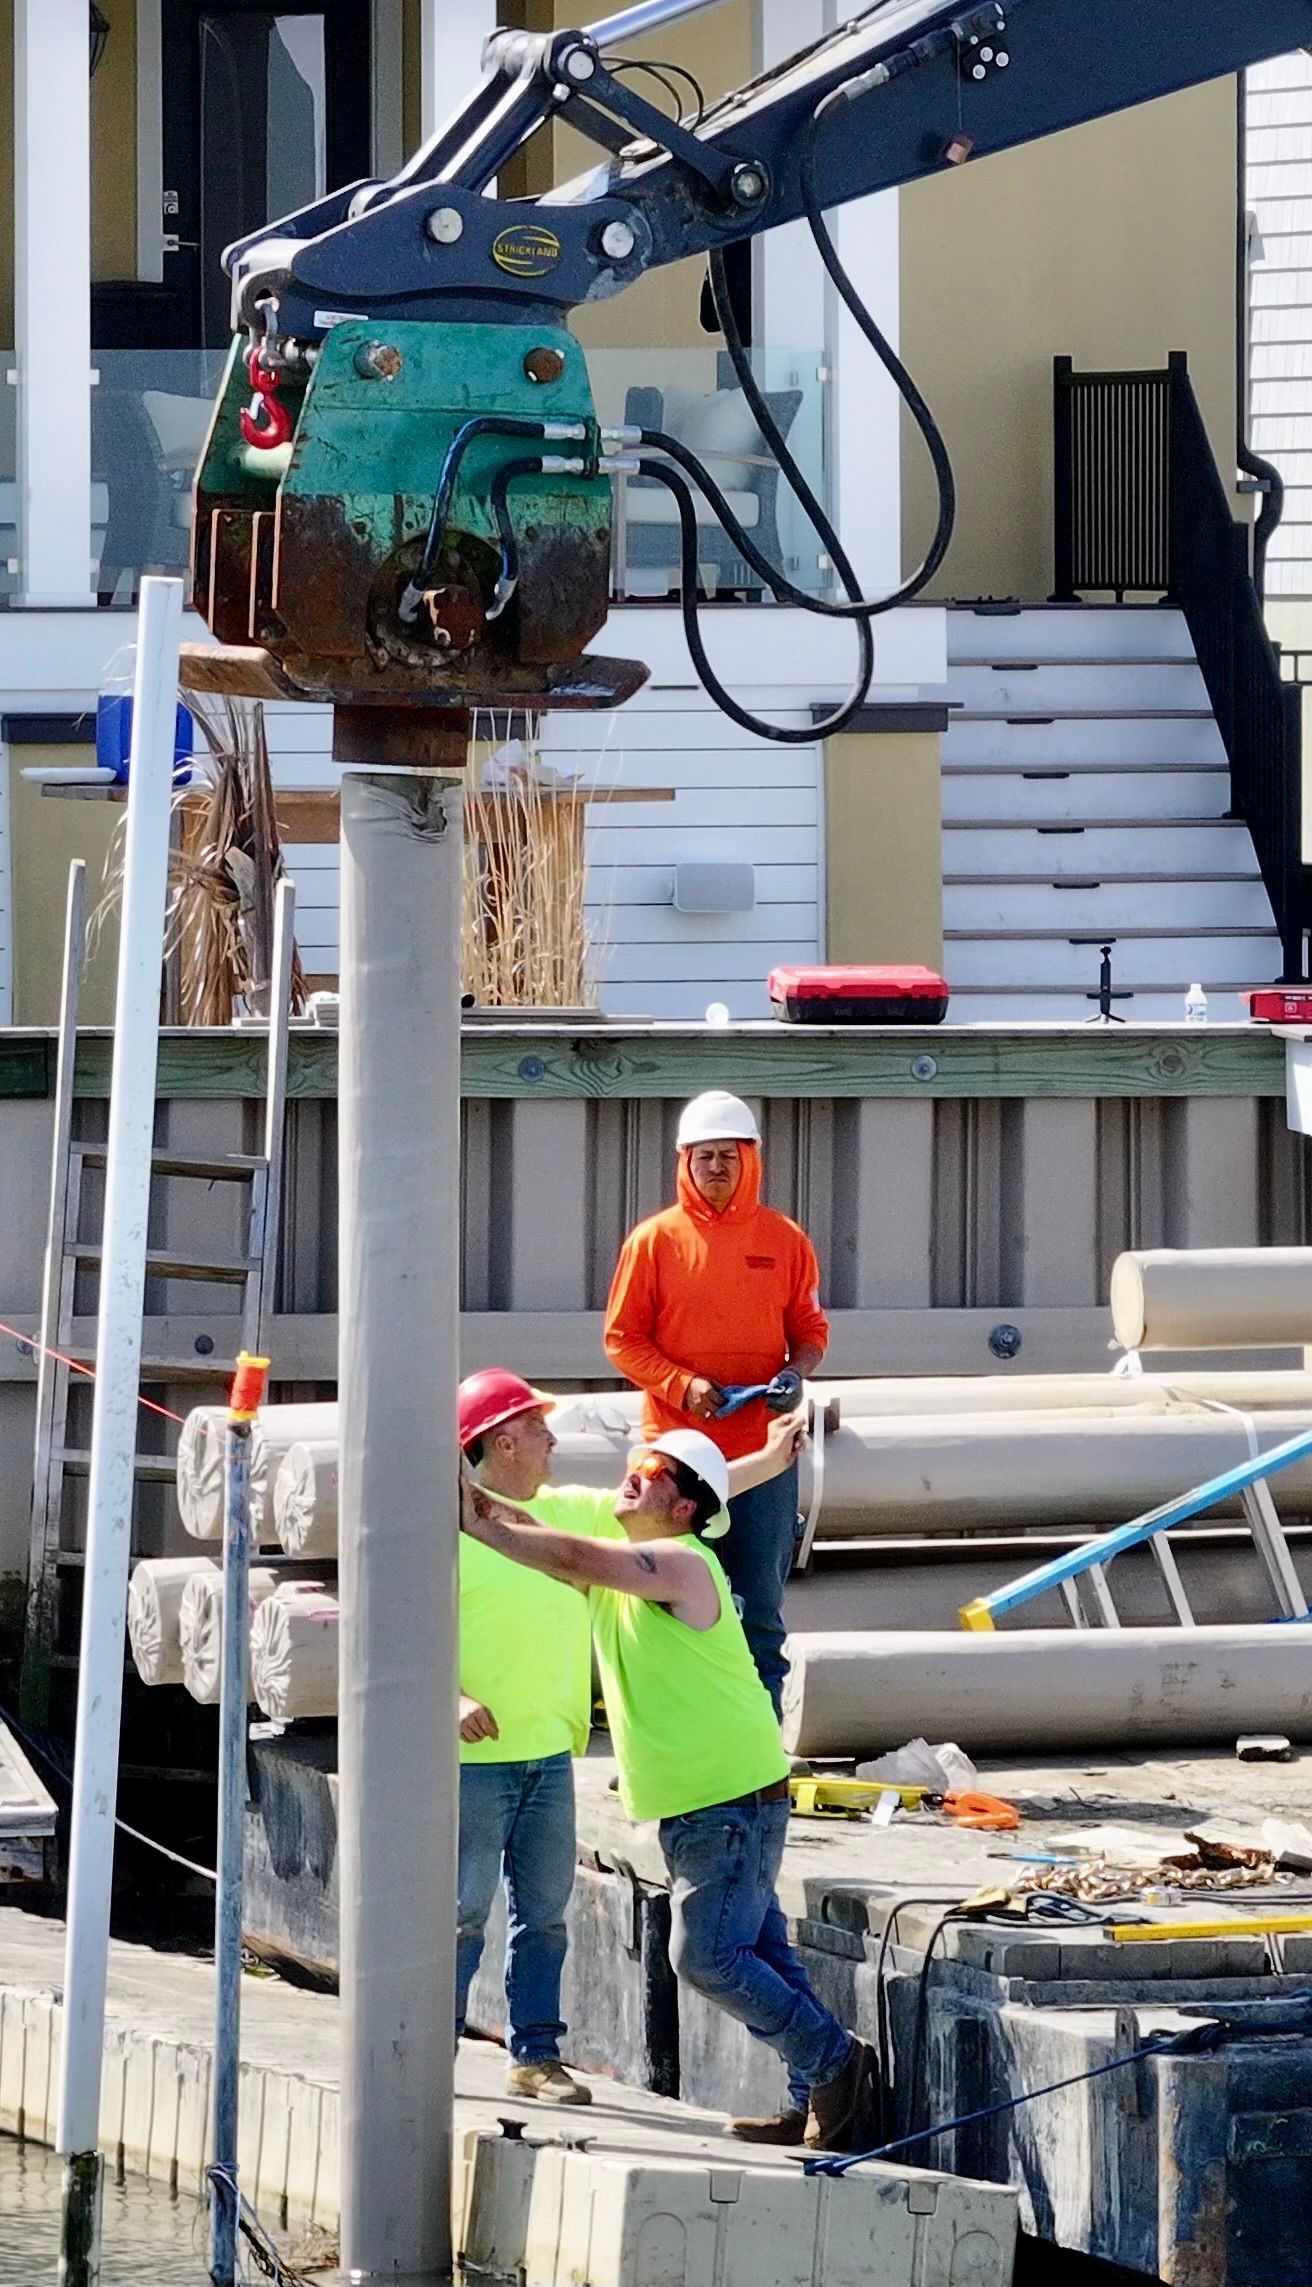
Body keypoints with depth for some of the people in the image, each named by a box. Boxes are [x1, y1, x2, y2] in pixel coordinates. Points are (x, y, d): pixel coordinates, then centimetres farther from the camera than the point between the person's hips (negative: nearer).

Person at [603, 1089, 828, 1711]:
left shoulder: (784, 1240, 5)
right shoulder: (654, 1240, 1)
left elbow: (810, 1327, 12)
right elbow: (622, 1337, 2)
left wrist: (795, 1372, -10)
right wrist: (682, 1385, -13)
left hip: (761, 1447, 1)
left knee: (760, 1606, 4)